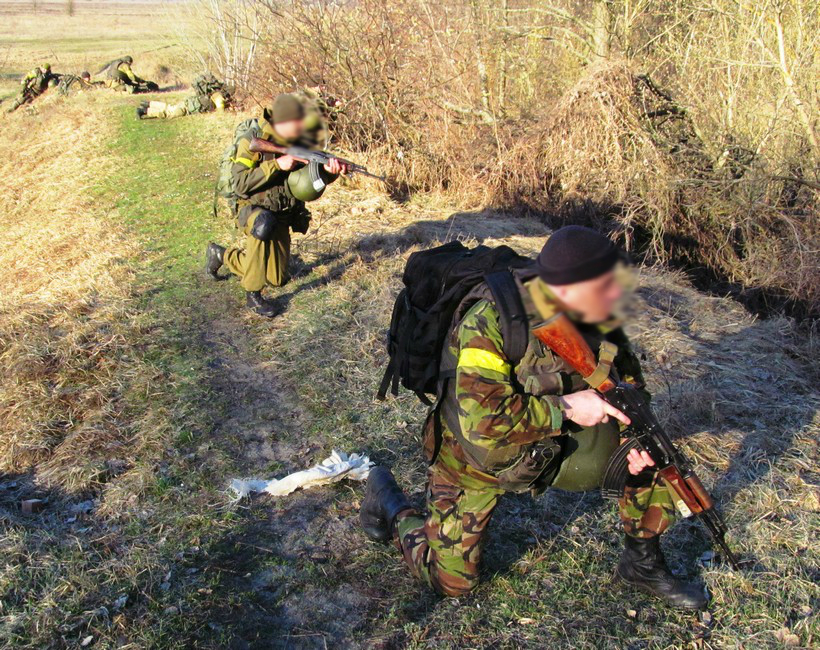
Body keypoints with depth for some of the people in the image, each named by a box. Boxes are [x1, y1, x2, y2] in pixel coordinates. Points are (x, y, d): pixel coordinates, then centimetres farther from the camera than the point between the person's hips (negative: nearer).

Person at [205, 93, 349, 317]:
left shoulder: (299, 143, -3)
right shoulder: (252, 141, -18)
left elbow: (312, 184, -5)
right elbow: (240, 185, -25)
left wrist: (329, 171, -27)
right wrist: (276, 164, -32)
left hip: (283, 216, 6)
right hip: (254, 209, -6)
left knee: (276, 278, 11)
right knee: (262, 225, -41)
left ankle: (222, 255, 37)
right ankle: (253, 295, -25)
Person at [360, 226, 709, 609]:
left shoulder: (591, 316, -14)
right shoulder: (492, 322, -33)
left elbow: (626, 376, 2)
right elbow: (481, 421, -38)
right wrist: (565, 407, -35)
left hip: (550, 445, 5)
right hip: (475, 458, -5)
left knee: (650, 457, -7)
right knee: (451, 579, 1)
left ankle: (642, 563, 16)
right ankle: (388, 499, 25)